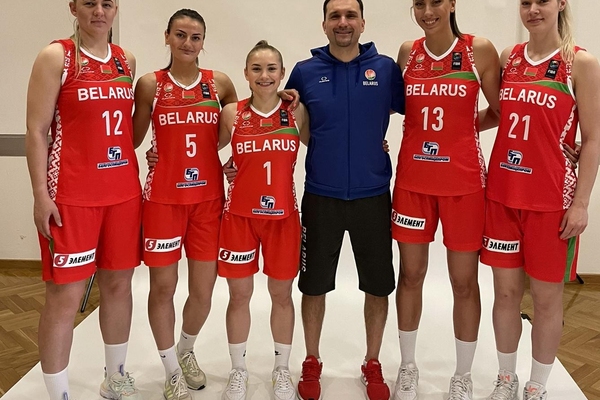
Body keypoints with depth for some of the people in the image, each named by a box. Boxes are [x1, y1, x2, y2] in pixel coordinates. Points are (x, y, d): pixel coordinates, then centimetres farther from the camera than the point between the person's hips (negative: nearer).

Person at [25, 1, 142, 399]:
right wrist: (41, 195, -12)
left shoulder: (127, 60, 12)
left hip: (123, 191, 5)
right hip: (71, 195, -5)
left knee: (119, 283, 12)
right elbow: (36, 132, -6)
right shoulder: (55, 57, -3)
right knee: (65, 294, -2)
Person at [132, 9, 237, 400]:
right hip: (163, 198, -1)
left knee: (203, 289, 6)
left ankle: (186, 351, 36)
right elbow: (134, 137, 4)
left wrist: (206, 147, 3)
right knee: (163, 286, 5)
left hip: (208, 197, 2)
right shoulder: (150, 84, 0)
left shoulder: (220, 83, 4)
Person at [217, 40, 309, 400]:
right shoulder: (232, 113, -1)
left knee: (282, 293, 11)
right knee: (239, 294, 9)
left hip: (283, 215, 1)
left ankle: (282, 371, 30)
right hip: (240, 215, 0)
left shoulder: (297, 112, 0)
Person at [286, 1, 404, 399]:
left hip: (373, 195, 0)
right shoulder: (305, 72, 0)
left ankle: (373, 365, 31)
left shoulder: (386, 68, -1)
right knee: (314, 285, 10)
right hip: (320, 196, 0)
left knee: (378, 285, 9)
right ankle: (312, 363, 31)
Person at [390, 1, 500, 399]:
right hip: (413, 180, 3)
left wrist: (463, 129, -4)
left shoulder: (480, 50, -3)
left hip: (462, 181, -2)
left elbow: (501, 111, 4)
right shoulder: (407, 52, 5)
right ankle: (408, 367, 30)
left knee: (464, 281, 6)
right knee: (410, 275, 11)